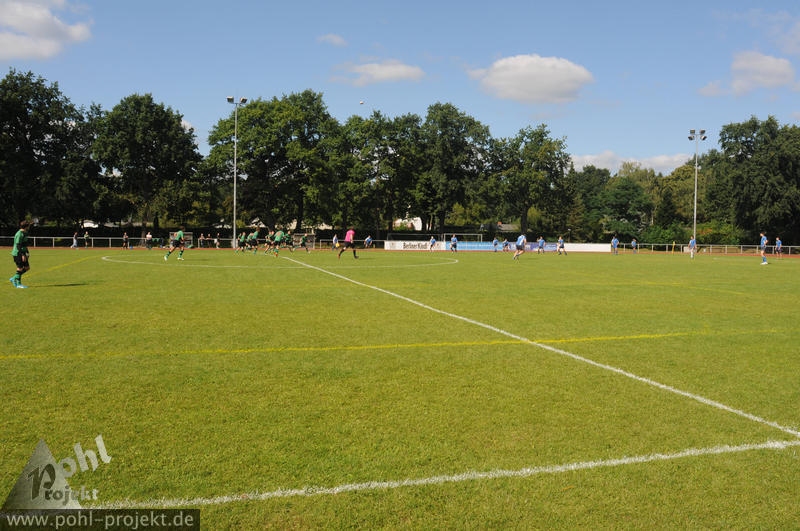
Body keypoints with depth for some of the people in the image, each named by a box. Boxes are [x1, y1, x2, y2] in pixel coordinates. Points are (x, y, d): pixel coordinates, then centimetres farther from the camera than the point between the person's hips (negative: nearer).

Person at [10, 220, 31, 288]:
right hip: (17, 254, -10)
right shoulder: (19, 234, -18)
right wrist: (22, 255, -24)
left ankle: (13, 279, 19)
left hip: (22, 253, 10)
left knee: (27, 268, 9)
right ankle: (18, 284, 7)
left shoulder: (24, 233, 12)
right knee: (20, 269, -4)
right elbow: (18, 245, -22)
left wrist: (27, 253, 22)